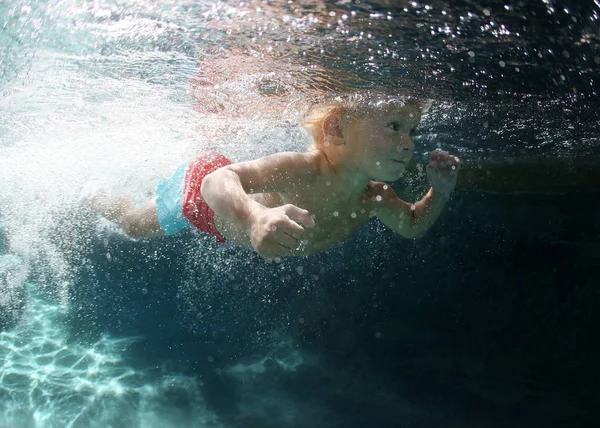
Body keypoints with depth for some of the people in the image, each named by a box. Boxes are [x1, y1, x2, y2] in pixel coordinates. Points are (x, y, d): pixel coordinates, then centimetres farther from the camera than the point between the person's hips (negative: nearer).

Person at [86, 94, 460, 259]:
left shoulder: (373, 199, -26)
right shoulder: (299, 170, -48)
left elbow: (412, 225, -6)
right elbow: (218, 181, -59)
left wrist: (442, 191, -26)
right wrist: (256, 218, -80)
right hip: (200, 186, -6)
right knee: (135, 225, 22)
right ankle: (89, 198, 53)